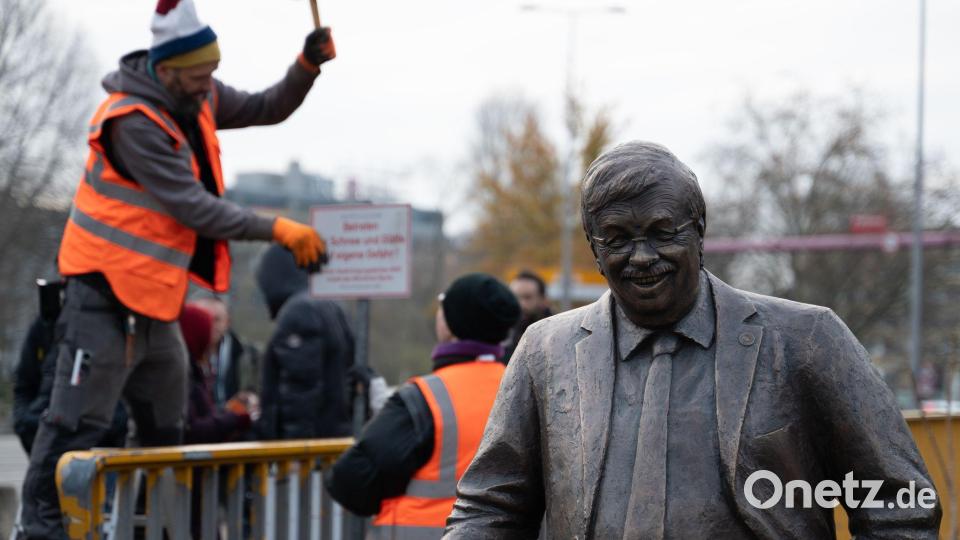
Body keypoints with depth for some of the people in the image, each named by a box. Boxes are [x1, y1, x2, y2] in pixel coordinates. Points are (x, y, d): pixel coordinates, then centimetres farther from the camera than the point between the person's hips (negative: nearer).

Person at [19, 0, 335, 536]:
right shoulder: (134, 122, -24)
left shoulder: (197, 99, 3)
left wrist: (307, 66, -5)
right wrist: (277, 230, -25)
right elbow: (194, 206, -26)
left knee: (167, 425, 18)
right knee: (79, 420, -8)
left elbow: (266, 109, 14)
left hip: (154, 295, 9)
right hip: (107, 291, -9)